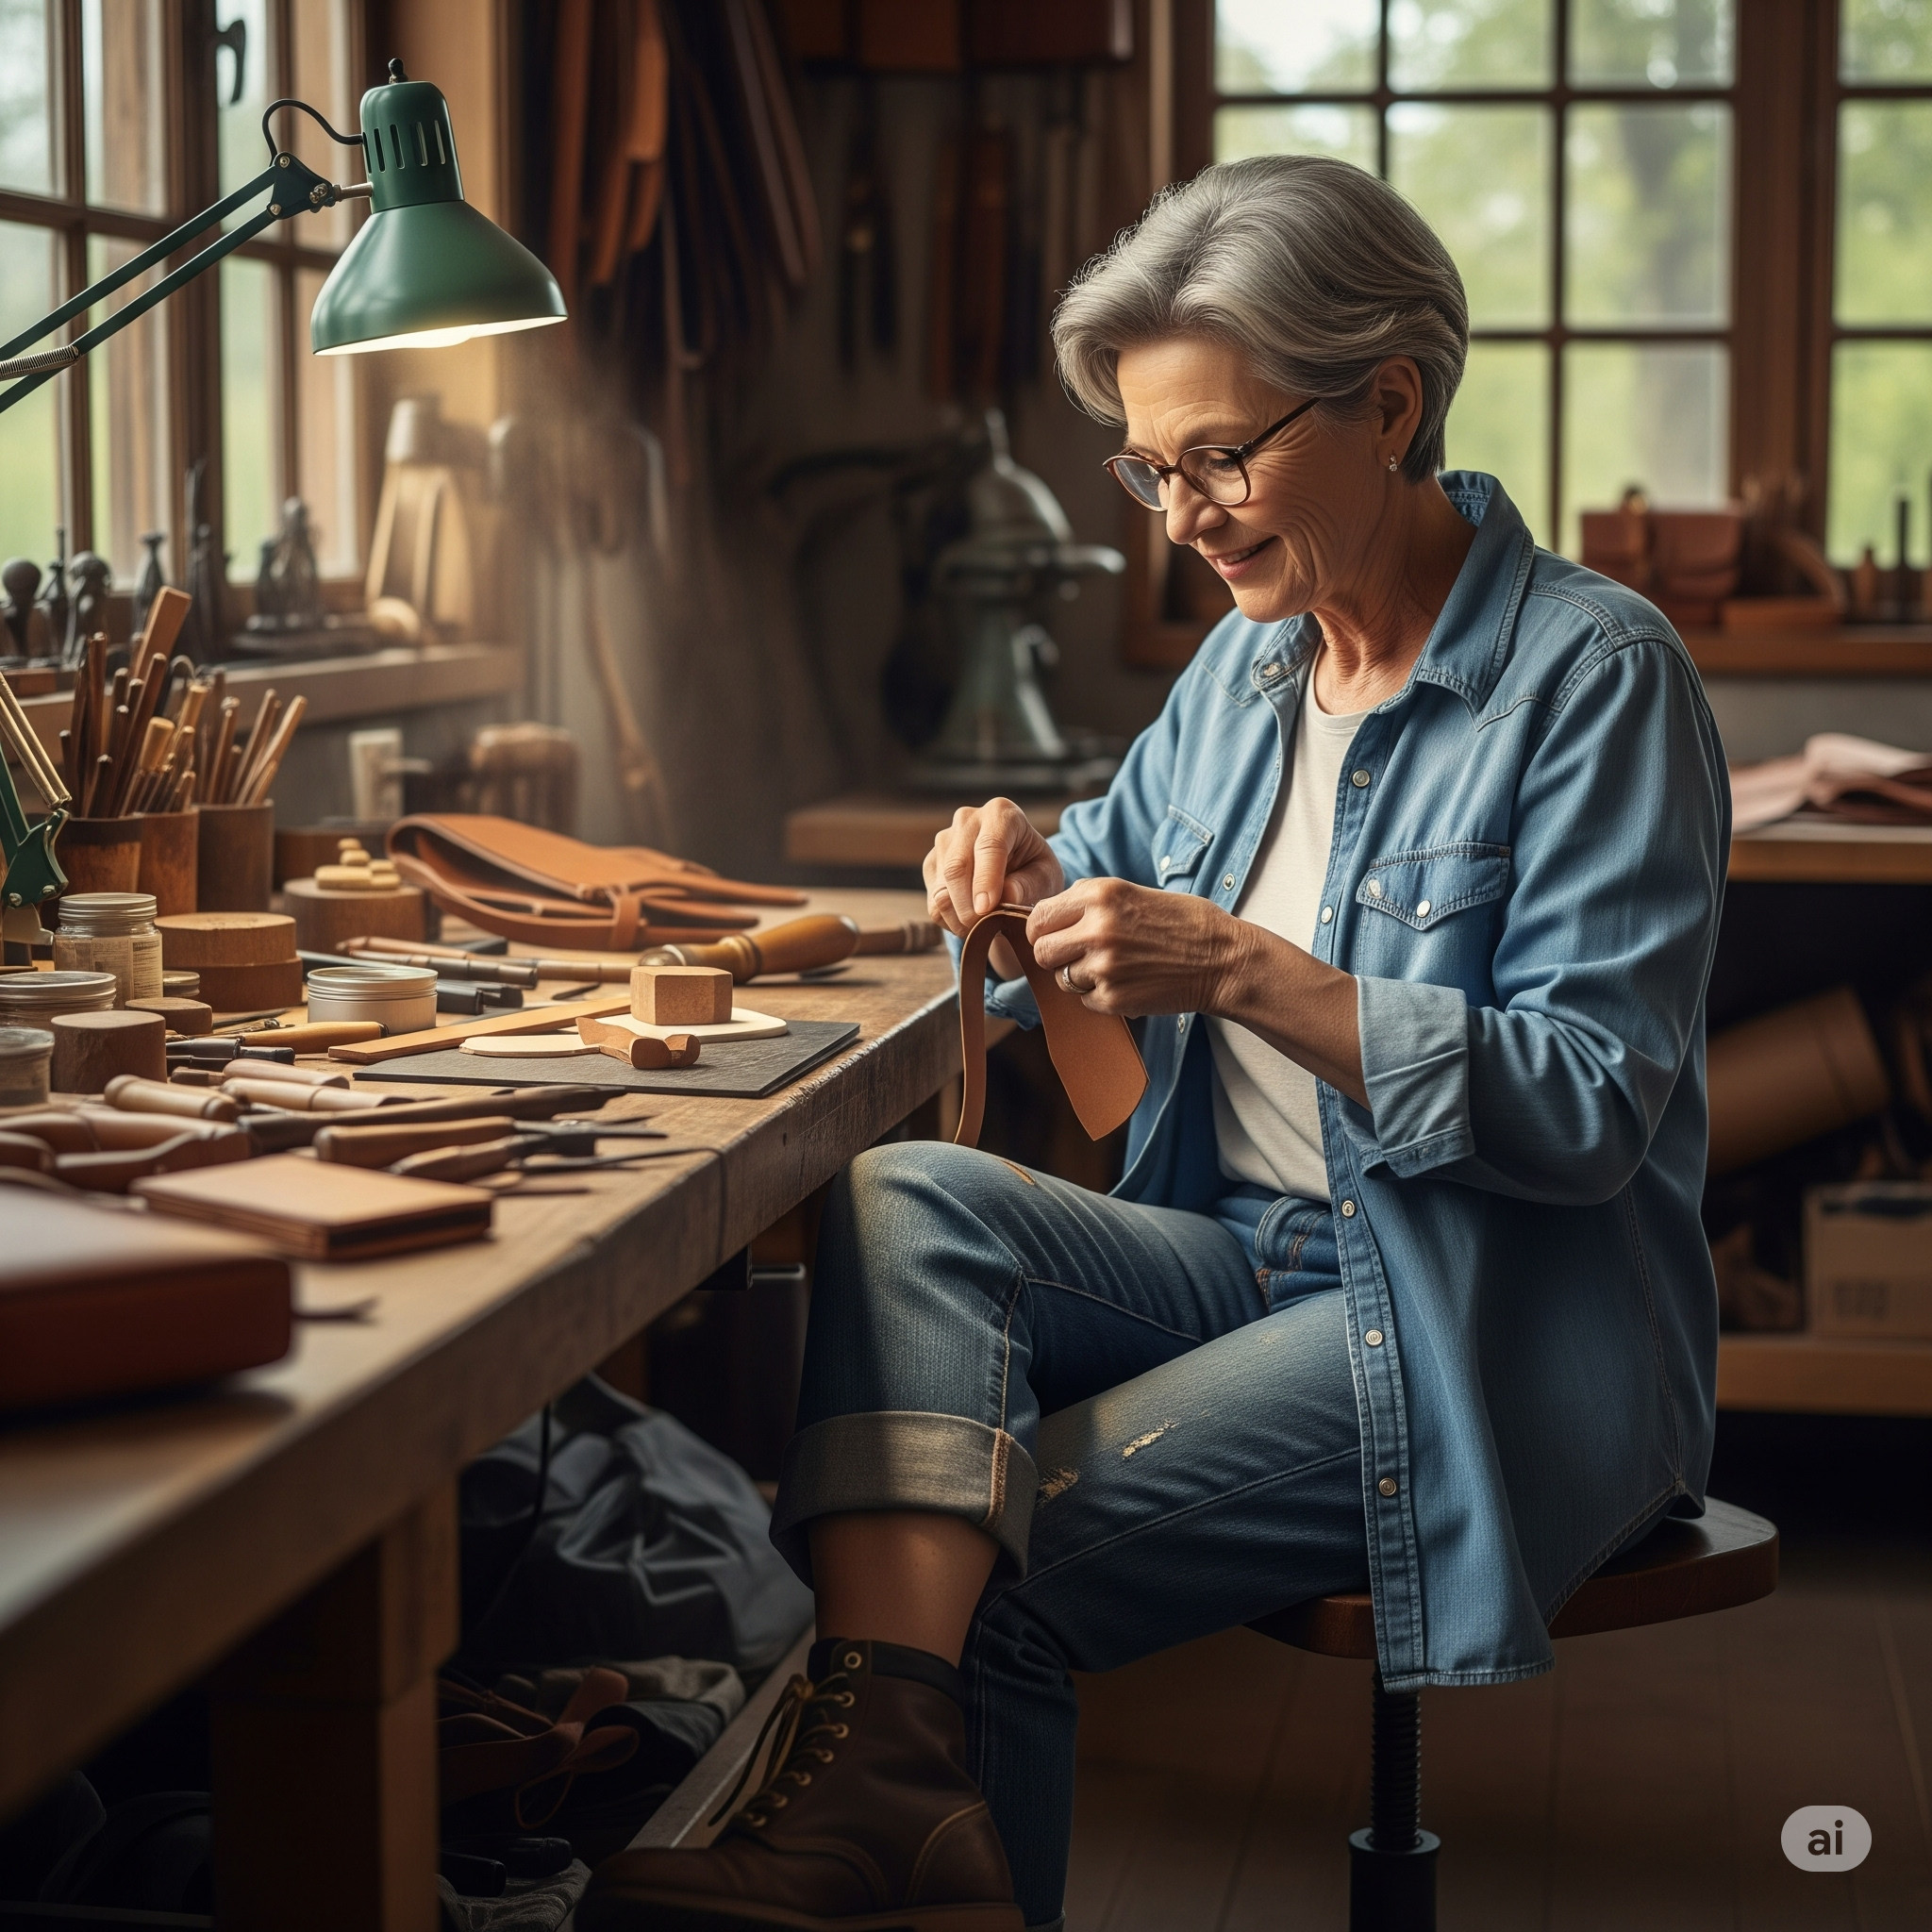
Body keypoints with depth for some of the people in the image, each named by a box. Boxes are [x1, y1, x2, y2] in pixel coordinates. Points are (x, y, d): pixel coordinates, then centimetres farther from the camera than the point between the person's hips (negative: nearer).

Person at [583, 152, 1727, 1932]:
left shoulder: (1595, 674, -12)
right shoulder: (1250, 664, 12)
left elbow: (1593, 1105, -18)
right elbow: (1118, 862, 26)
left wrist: (1243, 971, -25)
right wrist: (1027, 871, 0)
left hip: (1492, 1336, -7)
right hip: (1249, 1256, 7)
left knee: (995, 1566, -24)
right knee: (908, 1197, -22)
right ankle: (891, 1759, -39)